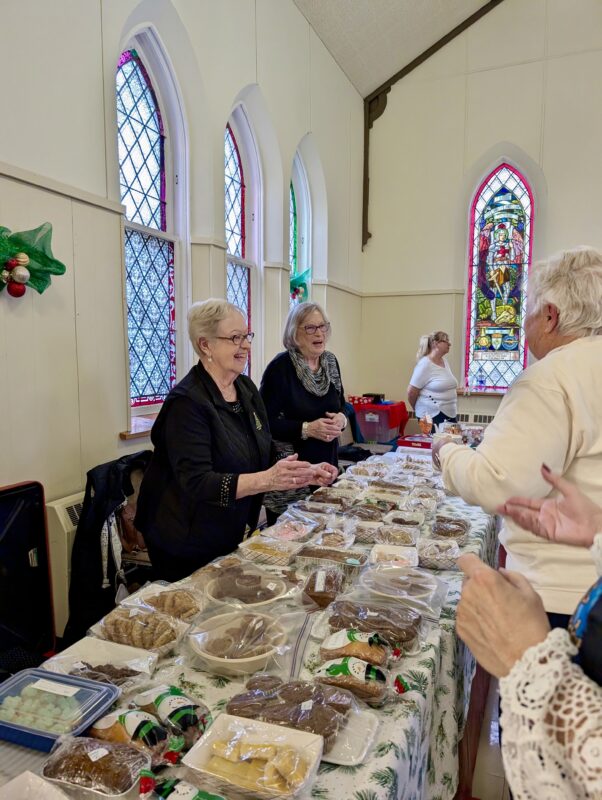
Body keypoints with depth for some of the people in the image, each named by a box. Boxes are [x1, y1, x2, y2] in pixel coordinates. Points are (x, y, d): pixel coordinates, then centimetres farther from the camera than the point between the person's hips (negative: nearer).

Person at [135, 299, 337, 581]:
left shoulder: (246, 388, 2)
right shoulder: (187, 402, -21)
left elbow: (263, 456, 8)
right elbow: (196, 483, -28)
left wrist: (305, 472, -8)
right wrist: (267, 479, -37)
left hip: (234, 535, 7)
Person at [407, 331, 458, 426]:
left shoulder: (445, 361, 10)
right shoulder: (425, 364, -13)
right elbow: (411, 392, -12)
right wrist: (420, 411, 2)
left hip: (450, 414, 8)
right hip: (433, 416, -7)